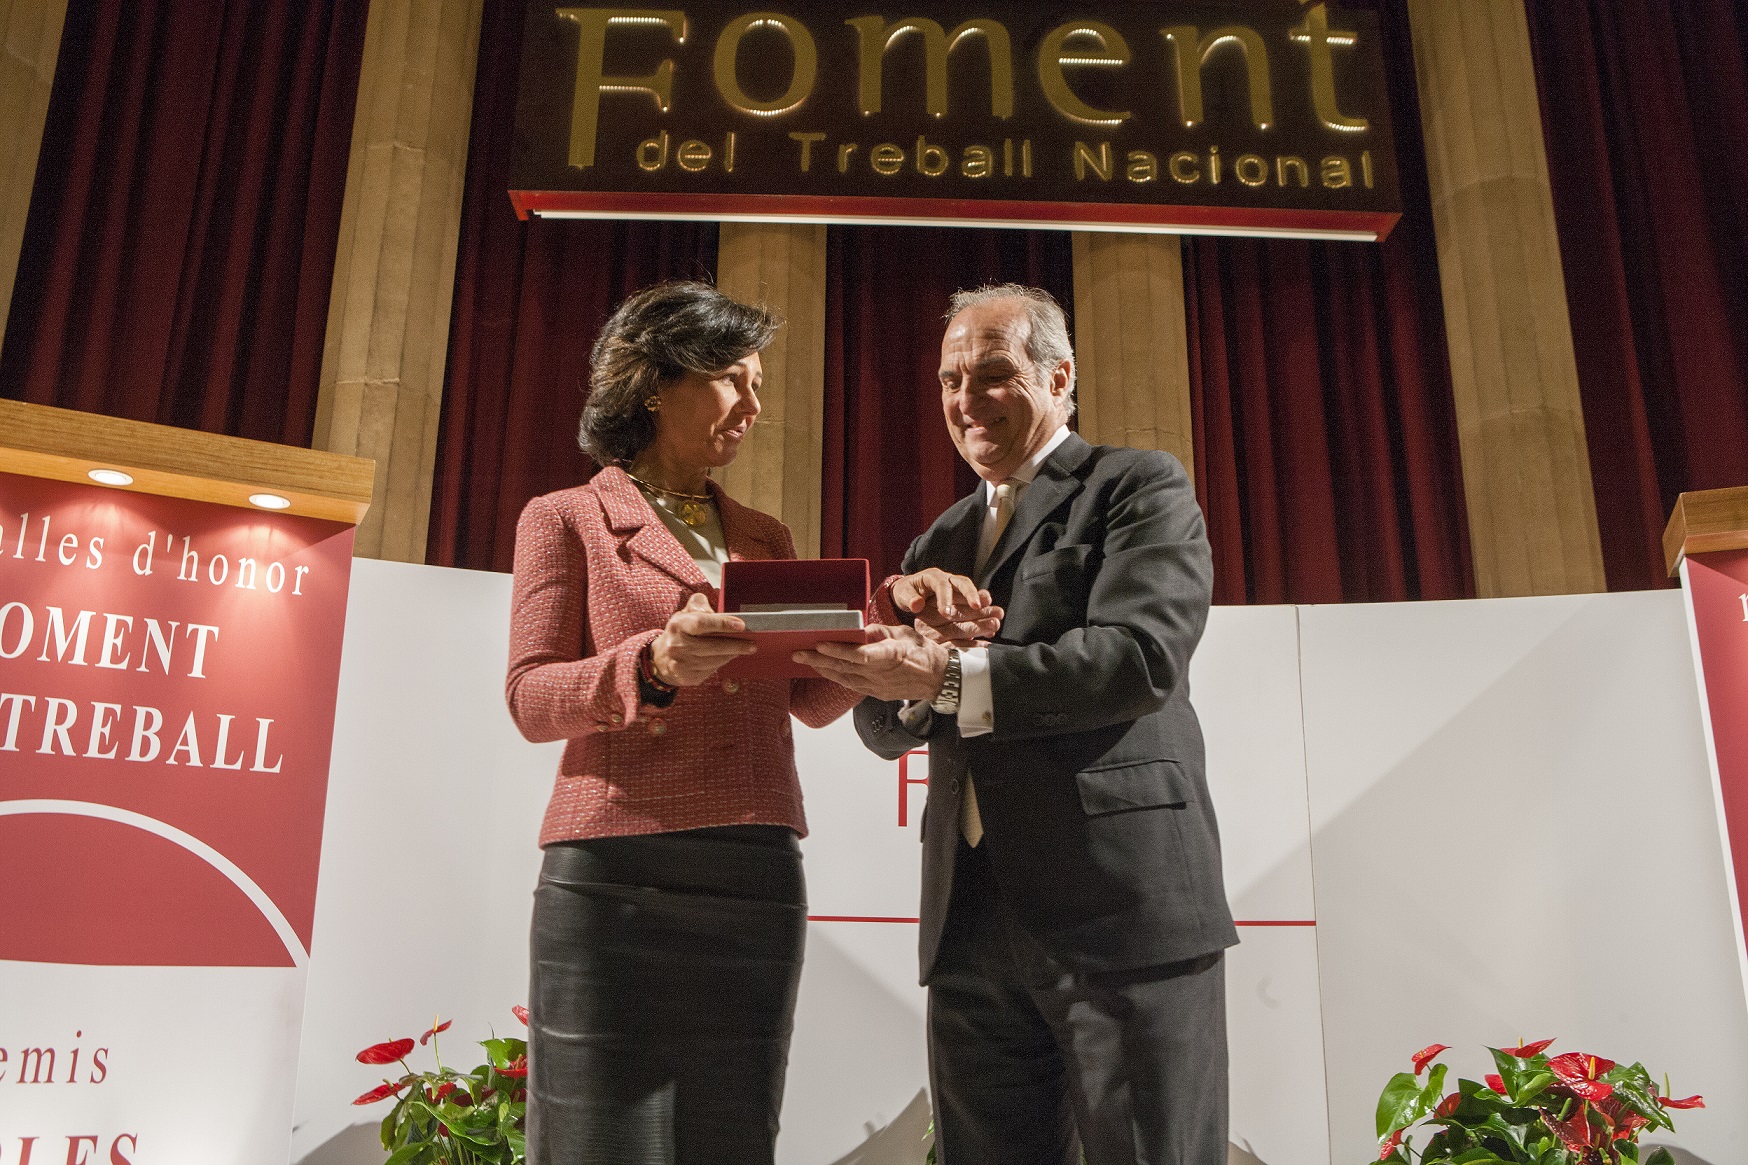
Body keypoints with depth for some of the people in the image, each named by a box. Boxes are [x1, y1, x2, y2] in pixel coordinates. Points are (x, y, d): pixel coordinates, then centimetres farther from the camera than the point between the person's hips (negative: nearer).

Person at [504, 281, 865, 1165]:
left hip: (757, 882, 4)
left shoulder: (764, 538, 20)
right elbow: (531, 699, -2)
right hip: (615, 875, -4)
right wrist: (656, 664, -20)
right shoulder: (566, 519, 8)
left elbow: (811, 699, 13)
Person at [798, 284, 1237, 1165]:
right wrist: (906, 660, -8)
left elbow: (1143, 658, -14)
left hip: (1120, 902, -5)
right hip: (971, 921, 6)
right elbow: (885, 725, 14)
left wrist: (949, 677, -21)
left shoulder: (1140, 488, 3)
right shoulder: (940, 541, 21)